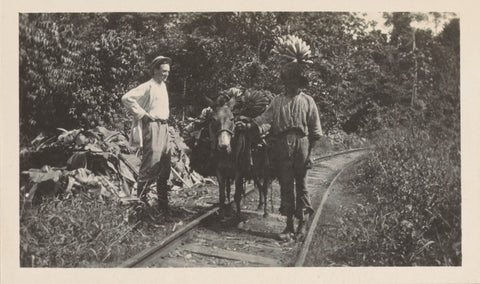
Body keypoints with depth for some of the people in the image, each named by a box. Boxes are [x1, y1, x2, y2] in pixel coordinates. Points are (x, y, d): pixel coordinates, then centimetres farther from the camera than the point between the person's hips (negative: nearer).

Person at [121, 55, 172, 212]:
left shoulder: (163, 85, 16)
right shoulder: (148, 86, -11)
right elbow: (126, 98, -20)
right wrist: (143, 114, -17)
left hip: (164, 127, 9)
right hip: (152, 127, -9)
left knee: (165, 166, 9)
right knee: (150, 165, -9)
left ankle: (163, 204, 17)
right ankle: (140, 199, 2)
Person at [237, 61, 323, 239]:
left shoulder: (307, 101, 6)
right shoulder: (278, 100, 10)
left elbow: (315, 129, 6)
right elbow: (265, 118, -1)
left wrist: (310, 150, -2)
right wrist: (250, 125, -19)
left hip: (301, 144, -2)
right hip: (282, 145, 2)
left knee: (301, 185, 4)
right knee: (285, 185, 5)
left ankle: (302, 223, 15)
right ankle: (289, 225, 14)